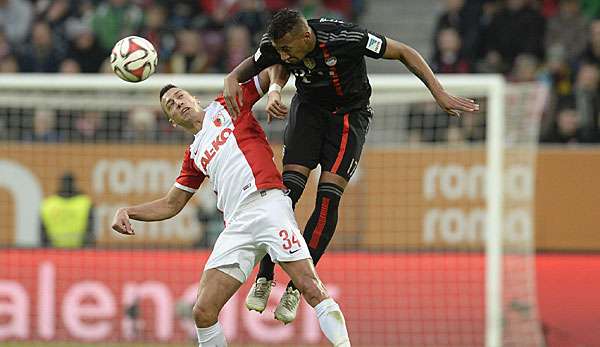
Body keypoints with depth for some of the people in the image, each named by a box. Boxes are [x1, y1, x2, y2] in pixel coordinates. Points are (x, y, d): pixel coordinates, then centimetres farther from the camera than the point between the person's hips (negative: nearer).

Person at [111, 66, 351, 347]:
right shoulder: (193, 155, 28)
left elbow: (275, 67, 14)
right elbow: (170, 205, 32)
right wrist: (127, 212, 20)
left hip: (269, 203, -5)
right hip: (236, 226, 5)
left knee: (311, 290, -18)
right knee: (203, 312, -6)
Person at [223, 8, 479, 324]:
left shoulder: (346, 38, -33)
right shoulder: (277, 45, -20)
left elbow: (403, 53, -19)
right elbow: (254, 64, 4)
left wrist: (439, 93, -21)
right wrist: (233, 78, -18)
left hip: (350, 113, -3)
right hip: (308, 108, 3)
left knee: (328, 197, -15)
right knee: (288, 188, -16)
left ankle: (294, 289, -9)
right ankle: (264, 278, -7)